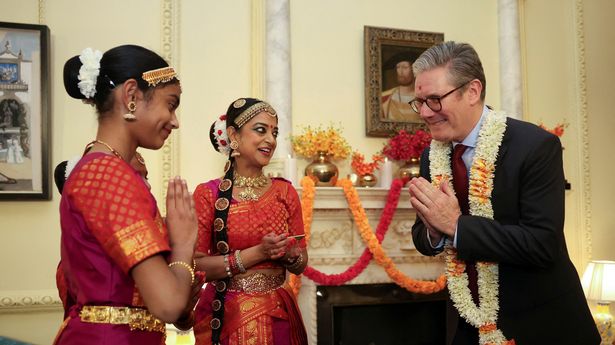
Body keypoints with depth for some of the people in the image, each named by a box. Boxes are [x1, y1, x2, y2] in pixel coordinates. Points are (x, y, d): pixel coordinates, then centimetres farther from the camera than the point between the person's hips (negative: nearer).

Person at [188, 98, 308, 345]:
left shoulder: (285, 192, 2)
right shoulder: (208, 194, -8)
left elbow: (301, 264, 6)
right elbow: (196, 266, -12)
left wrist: (287, 253, -15)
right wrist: (257, 253, -19)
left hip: (278, 314, 4)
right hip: (226, 317, -3)